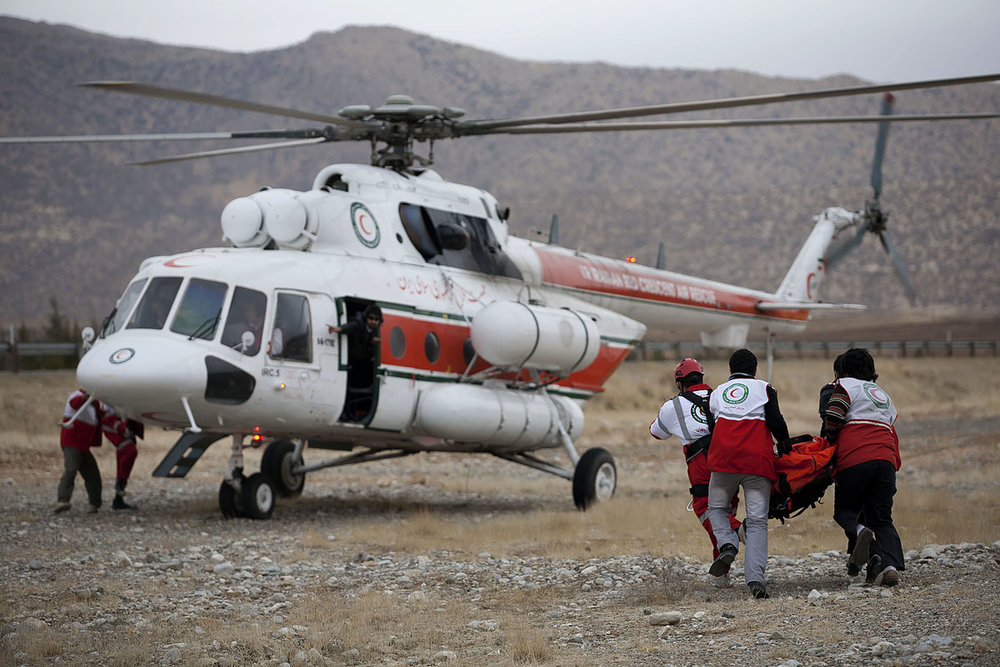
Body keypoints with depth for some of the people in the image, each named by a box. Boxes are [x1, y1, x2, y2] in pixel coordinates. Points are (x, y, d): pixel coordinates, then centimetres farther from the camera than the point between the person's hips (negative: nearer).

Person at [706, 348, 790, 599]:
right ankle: (755, 578, -16)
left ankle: (728, 544, -6)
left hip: (723, 459, 2)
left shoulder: (717, 392, 22)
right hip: (757, 461, -1)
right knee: (757, 521, -1)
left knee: (717, 508, 23)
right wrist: (785, 444, 17)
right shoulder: (763, 388, 13)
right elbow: (776, 422, 1)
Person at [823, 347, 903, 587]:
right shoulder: (884, 396, 31)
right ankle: (890, 565, -14)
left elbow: (833, 418, -4)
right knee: (882, 518, 8)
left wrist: (832, 440, 13)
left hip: (854, 459, -5)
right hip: (886, 460, 5)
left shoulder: (846, 385, 11)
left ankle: (859, 531, -23)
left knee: (844, 510, 10)